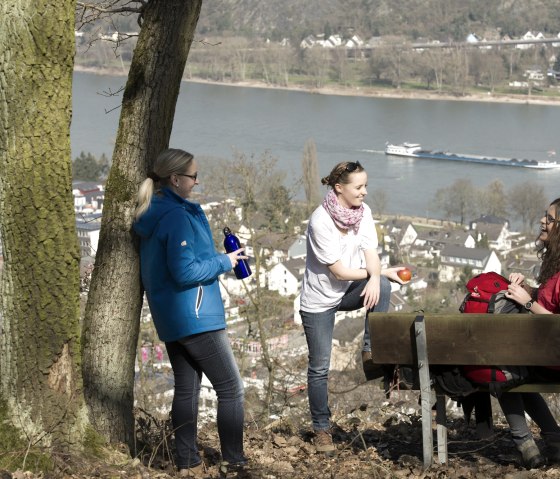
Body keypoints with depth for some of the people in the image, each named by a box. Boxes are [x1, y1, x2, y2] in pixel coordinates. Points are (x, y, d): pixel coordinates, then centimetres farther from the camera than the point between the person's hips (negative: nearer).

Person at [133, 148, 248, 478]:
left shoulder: (152, 214, 11)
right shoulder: (178, 216, -19)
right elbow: (185, 272, -22)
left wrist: (218, 259, 14)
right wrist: (224, 262, -11)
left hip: (170, 318, 9)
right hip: (195, 316, -9)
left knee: (187, 389, 12)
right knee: (232, 388, -1)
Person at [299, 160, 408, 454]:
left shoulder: (363, 211, -6)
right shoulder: (320, 221, -25)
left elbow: (370, 253, -11)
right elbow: (339, 271, -24)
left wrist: (375, 277, -34)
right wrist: (382, 272, -15)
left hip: (350, 290, 5)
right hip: (320, 299, -5)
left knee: (382, 285, -28)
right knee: (320, 367, -1)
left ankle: (372, 351, -12)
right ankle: (322, 429, 15)